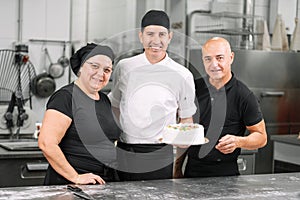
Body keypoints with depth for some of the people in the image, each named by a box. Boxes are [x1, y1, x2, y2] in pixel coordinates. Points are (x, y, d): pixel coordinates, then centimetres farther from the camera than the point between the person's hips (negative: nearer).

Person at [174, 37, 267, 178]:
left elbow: (261, 137, -2)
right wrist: (177, 168, 7)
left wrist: (238, 141, -21)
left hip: (226, 172, -3)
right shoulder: (194, 89, 4)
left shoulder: (244, 95, -7)